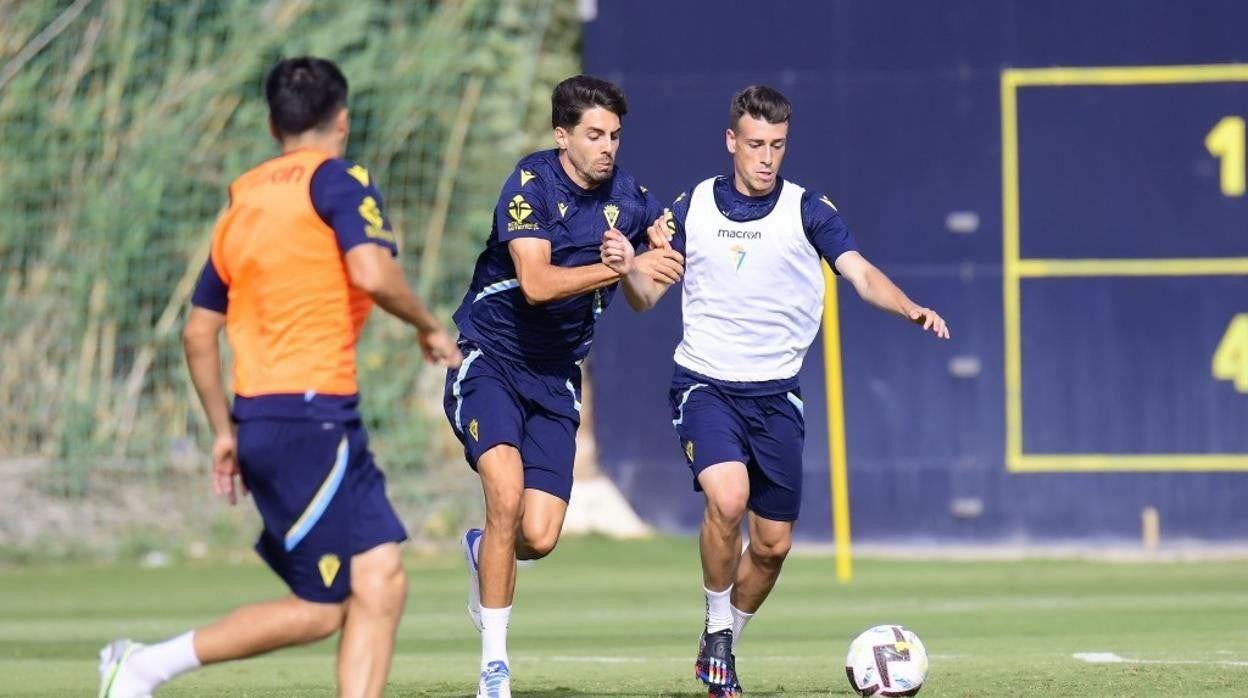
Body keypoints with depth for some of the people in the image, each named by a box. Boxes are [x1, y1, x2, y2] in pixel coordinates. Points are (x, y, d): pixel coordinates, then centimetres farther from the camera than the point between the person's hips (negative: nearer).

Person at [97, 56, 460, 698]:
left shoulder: (242, 204, 19)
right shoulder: (337, 181, -3)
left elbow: (198, 332, 20)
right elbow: (372, 273, -19)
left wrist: (225, 431, 26)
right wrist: (428, 328, -2)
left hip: (260, 420, 8)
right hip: (311, 415, -8)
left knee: (380, 581, 6)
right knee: (319, 608, -6)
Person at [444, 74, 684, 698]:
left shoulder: (628, 199, 1)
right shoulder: (531, 184, -15)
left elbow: (643, 299, 8)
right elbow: (536, 283, -26)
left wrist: (633, 268, -15)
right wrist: (623, 268, -33)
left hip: (556, 377, 4)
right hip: (490, 361, -4)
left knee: (539, 538, -7)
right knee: (507, 494, -26)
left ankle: (483, 552, 32)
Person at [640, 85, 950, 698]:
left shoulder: (808, 211, -1)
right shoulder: (691, 208, 2)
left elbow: (861, 274, -11)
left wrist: (909, 309, -31)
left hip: (775, 393, 2)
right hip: (705, 385, -2)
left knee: (773, 543, 4)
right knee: (727, 497, -26)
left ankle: (726, 641, 29)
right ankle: (716, 629, -5)